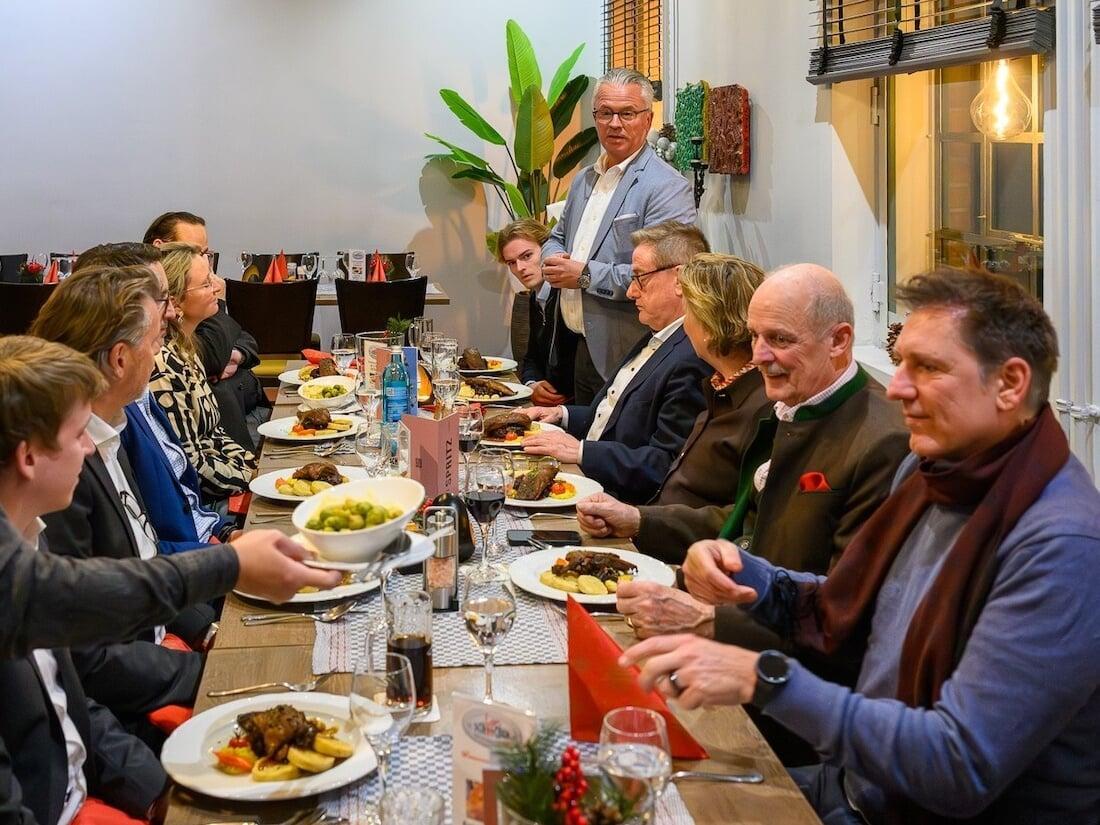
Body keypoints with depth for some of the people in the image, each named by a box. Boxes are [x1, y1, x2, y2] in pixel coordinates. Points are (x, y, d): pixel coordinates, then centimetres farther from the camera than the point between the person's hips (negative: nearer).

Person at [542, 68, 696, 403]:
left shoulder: (667, 187, -13)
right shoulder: (583, 180, 14)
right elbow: (557, 238, 26)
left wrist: (586, 275, -18)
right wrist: (553, 260, 1)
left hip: (626, 357, -8)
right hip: (580, 349, 8)